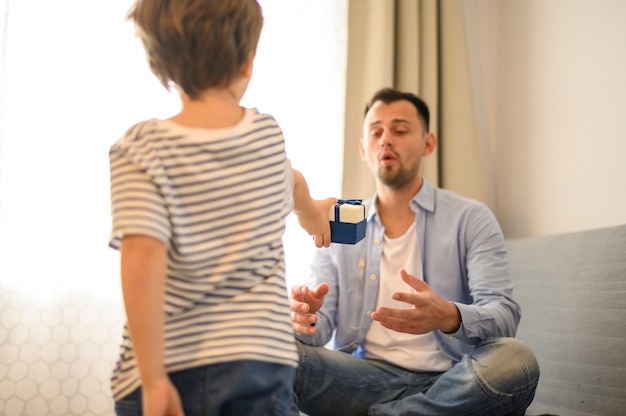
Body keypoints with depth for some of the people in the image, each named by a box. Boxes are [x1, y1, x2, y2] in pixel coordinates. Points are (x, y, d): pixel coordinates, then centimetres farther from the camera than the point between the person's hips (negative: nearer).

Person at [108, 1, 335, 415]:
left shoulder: (141, 149, -11)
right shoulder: (268, 135, 3)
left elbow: (143, 259, -21)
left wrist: (154, 380, -16)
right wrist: (311, 211, 49)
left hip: (174, 363, -2)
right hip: (262, 359, 3)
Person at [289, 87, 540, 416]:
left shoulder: (471, 220, 4)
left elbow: (503, 314, -8)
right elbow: (321, 323, 7)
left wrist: (449, 317, -31)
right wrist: (305, 317, -19)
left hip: (445, 382, 1)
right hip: (363, 377, 0)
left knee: (515, 359, -33)